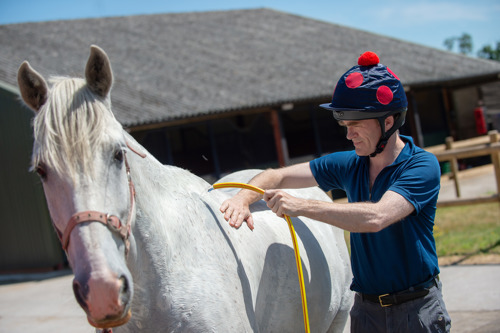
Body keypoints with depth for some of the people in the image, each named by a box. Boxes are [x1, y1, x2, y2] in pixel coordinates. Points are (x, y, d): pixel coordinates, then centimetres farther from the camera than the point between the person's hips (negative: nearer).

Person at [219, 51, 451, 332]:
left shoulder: (422, 165, -16)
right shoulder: (349, 165, 2)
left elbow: (375, 218, -30)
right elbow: (279, 176, 2)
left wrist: (302, 206, -31)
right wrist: (245, 197, -18)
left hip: (418, 308, -5)